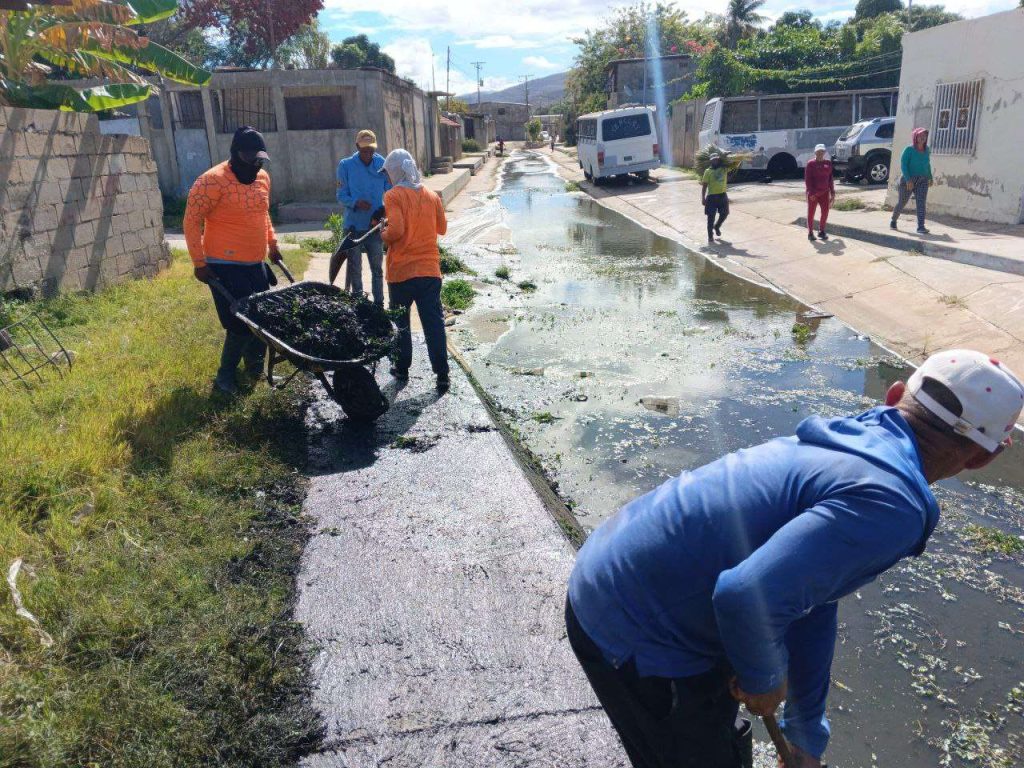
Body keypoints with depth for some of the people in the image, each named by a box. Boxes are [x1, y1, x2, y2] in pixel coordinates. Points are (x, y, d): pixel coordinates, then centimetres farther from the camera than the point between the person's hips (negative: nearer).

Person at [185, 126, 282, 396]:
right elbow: (192, 221, -13)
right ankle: (225, 377, 11)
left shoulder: (263, 177, 8)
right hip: (226, 266, -7)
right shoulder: (213, 181, -15)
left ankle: (255, 368, 30)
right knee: (241, 324, -6)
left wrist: (272, 243, 19)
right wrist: (199, 262, -14)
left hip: (256, 263, 7)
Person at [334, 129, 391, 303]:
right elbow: (341, 195, -5)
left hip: (375, 225, 1)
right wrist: (356, 202, -25)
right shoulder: (346, 165, -6)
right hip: (354, 225, -1)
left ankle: (379, 304, 22)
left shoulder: (382, 165, -3)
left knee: (377, 268, 11)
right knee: (354, 269, 9)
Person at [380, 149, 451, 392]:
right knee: (434, 323, 3)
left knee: (400, 322, 16)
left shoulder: (393, 196, -9)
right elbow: (442, 228, 16)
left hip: (401, 272, -3)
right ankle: (442, 375, 1)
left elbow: (396, 230, -20)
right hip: (430, 270, 3)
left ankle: (402, 368, 25)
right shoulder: (432, 196, 5)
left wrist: (384, 234, 0)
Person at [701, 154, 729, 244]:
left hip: (723, 195, 4)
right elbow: (704, 186, -3)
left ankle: (717, 226, 41)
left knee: (724, 214, 12)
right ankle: (710, 237, 6)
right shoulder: (708, 171, -3)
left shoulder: (724, 169, 6)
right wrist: (703, 198, -9)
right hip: (712, 196, -4)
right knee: (711, 217, -2)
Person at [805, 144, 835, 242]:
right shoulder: (811, 164, -6)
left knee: (825, 212, 5)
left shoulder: (828, 163, 9)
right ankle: (810, 233, 11)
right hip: (813, 193, -4)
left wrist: (832, 192, 9)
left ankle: (821, 231, 18)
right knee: (811, 213, 2)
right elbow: (807, 179, -10)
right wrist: (811, 192, -17)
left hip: (824, 192, 4)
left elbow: (831, 178, 12)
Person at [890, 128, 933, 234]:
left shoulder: (927, 150, 9)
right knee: (902, 202, 8)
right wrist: (908, 180, -25)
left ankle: (921, 227, -18)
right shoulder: (909, 150, -8)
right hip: (908, 180, -3)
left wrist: (930, 177, 19)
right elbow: (903, 165, -16)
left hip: (922, 181, 4)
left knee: (921, 203, -11)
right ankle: (893, 220, 35)